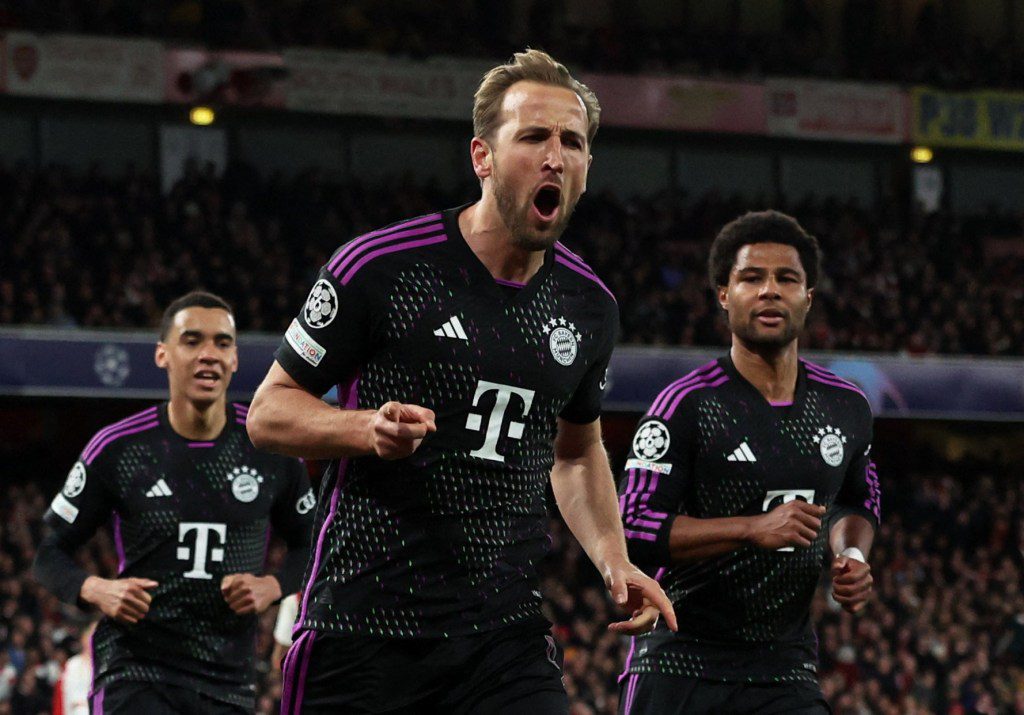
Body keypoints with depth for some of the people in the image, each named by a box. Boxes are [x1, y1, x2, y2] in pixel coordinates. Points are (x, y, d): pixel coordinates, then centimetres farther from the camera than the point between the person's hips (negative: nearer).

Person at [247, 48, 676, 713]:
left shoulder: (589, 305, 10)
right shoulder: (380, 266, -7)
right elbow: (270, 411, 0)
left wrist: (613, 557, 9)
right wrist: (369, 428, -19)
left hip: (507, 633, 4)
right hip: (364, 626, -3)